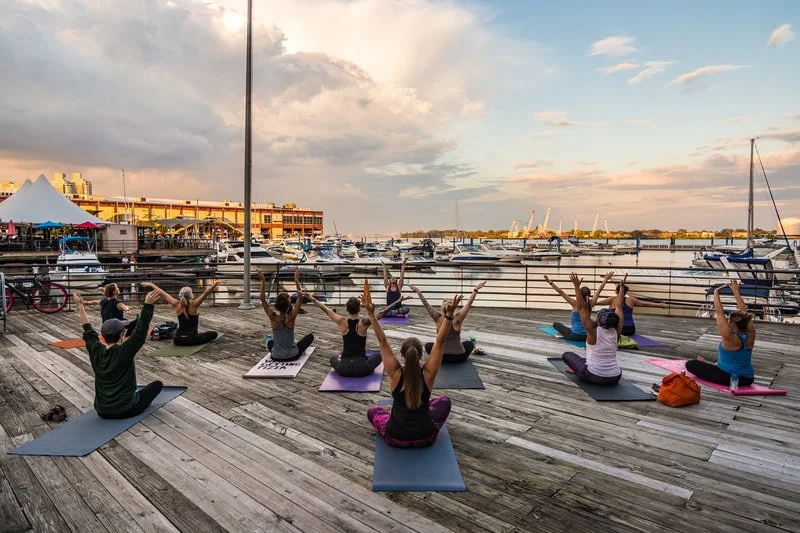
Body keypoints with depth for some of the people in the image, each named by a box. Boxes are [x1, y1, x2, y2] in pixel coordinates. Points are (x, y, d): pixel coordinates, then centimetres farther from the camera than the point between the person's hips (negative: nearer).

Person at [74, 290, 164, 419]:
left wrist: (80, 307, 18)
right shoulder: (124, 351, -21)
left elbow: (88, 330, 9)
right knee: (158, 384, 13)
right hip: (126, 410, -8)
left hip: (102, 411, 8)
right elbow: (140, 332, -26)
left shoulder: (95, 351, -6)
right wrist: (148, 305, -32)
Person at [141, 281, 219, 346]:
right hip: (192, 339, -6)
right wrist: (215, 283, -39)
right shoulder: (194, 305, -17)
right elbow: (206, 293, -29)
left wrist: (151, 284, 12)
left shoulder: (177, 305, -7)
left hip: (178, 340, 7)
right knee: (214, 334, 10)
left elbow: (162, 293, 2)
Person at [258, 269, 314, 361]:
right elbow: (299, 298, -15)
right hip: (292, 356, -4)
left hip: (276, 357, 4)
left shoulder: (273, 318, -16)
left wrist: (263, 281, -14)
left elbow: (263, 300, -11)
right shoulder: (291, 317, -19)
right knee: (310, 336, 18)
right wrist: (296, 280, -16)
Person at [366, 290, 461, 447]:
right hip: (426, 437, 0)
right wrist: (449, 315, -23)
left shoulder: (395, 373, -15)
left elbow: (383, 341, -14)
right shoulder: (428, 373, -15)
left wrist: (372, 314, -18)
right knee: (444, 401, 28)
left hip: (395, 438, 0)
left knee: (372, 410, 30)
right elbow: (440, 342, -15)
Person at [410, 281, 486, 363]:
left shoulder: (438, 318, -11)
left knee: (428, 345, 30)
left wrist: (418, 291, 0)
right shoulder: (457, 319, -13)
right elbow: (469, 303, -12)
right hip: (459, 357, 0)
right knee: (469, 344, 31)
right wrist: (475, 290, -10)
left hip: (442, 357, 0)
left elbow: (426, 305, -7)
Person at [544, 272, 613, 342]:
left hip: (576, 335, -3)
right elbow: (599, 290, 5)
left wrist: (550, 282, -20)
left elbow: (561, 292, -20)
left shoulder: (576, 304, -17)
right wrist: (606, 279, 15)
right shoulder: (590, 304, -6)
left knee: (555, 324, 14)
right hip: (587, 336, 3)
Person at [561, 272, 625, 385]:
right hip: (615, 378, 4)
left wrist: (577, 286, -12)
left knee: (567, 355, 17)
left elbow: (581, 307, -14)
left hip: (593, 377, -4)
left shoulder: (593, 331, -14)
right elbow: (618, 306, 5)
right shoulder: (616, 331, -5)